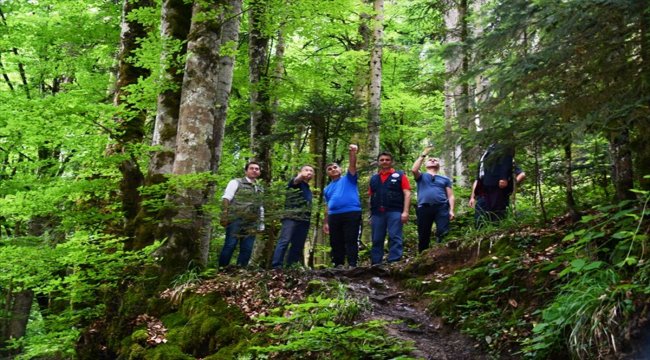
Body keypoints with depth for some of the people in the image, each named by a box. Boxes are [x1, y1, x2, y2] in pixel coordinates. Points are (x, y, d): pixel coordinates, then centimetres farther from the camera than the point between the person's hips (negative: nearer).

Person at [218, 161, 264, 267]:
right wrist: (224, 217, -14)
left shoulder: (259, 189, 21)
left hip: (251, 224, 5)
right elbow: (226, 200, -4)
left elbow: (260, 208, 23)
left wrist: (261, 223, 15)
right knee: (230, 246, -7)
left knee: (247, 249, 1)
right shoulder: (236, 183, 5)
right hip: (235, 220, -5)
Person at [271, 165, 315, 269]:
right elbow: (296, 180, -20)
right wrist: (301, 176, -44)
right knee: (284, 241, -15)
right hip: (291, 217, -7)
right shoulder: (295, 183, 5)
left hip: (304, 220, 7)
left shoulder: (308, 190, 26)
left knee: (298, 245, 2)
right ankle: (276, 266, -20)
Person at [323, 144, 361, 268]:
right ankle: (338, 265, 14)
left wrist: (352, 153, -21)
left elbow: (352, 165, -4)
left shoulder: (349, 179, 13)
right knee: (336, 242, 6)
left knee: (351, 241, -7)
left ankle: (352, 265, -8)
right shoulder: (327, 189, 25)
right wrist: (325, 222, 17)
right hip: (334, 216, 5)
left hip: (352, 213, -5)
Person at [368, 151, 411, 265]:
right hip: (377, 213, 4)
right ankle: (375, 265, 8)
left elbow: (407, 194, 0)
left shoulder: (399, 176, 8)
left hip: (394, 212, -4)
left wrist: (405, 211, -11)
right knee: (376, 240, 4)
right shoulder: (373, 179, 20)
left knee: (394, 238, -10)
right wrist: (370, 215, 13)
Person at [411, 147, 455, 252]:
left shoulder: (445, 179, 23)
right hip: (424, 208, 0)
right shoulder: (421, 177, 20)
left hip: (441, 207, 0)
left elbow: (451, 196, 15)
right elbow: (414, 170, -3)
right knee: (423, 236, 3)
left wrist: (451, 210, 0)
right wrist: (423, 155, 3)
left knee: (443, 233, -16)